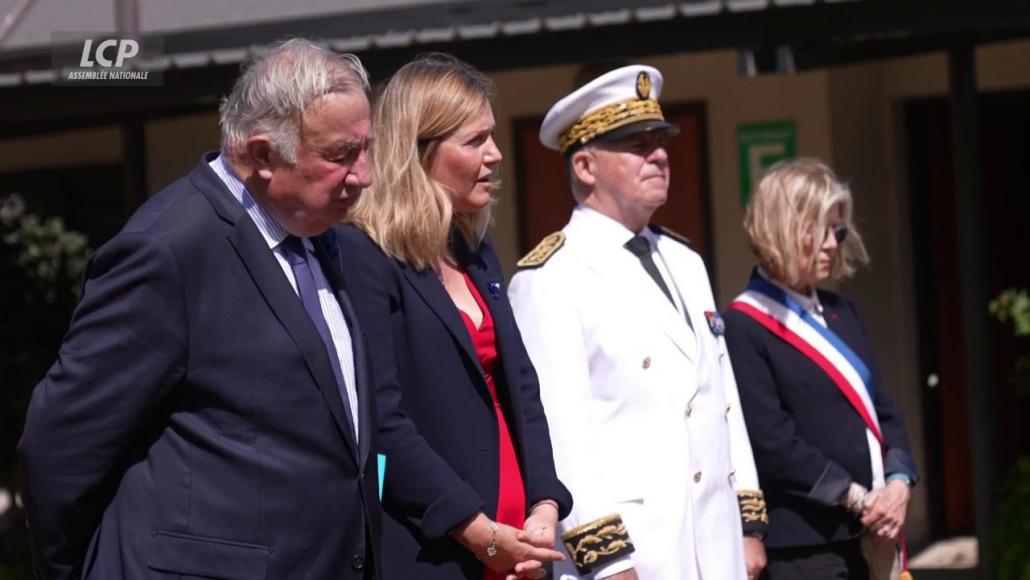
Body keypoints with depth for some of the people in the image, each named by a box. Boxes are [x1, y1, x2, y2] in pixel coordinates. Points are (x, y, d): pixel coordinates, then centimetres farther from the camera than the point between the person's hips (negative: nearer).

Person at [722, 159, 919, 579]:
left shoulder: (840, 311, 15)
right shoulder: (744, 327, -9)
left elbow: (882, 406, 16)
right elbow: (771, 442, -15)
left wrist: (898, 481, -2)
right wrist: (854, 497, -14)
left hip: (871, 534, 8)